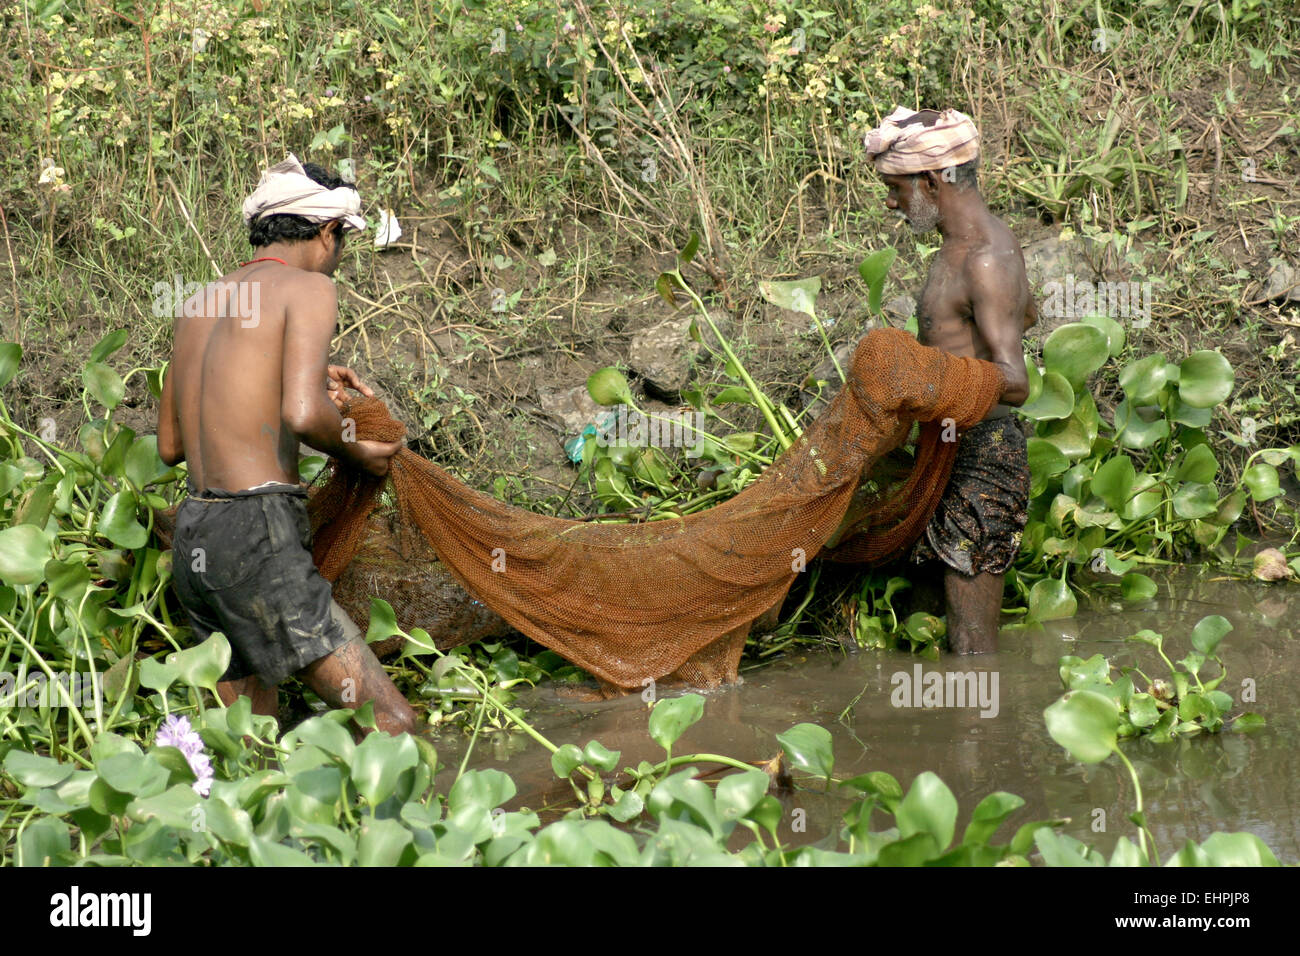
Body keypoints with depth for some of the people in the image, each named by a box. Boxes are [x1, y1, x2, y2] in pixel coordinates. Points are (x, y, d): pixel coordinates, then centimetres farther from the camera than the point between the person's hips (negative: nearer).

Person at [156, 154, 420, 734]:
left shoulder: (199, 306, 18)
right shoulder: (308, 288, -4)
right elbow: (303, 416, -21)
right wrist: (357, 453, 1)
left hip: (193, 536, 8)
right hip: (258, 535, -8)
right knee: (392, 726, -9)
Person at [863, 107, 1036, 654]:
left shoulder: (985, 261, -20)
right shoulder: (988, 243, 12)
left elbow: (1013, 382, -28)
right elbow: (1027, 314, 33)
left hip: (979, 461, -10)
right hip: (961, 451, 10)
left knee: (972, 649, -7)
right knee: (962, 634, 12)